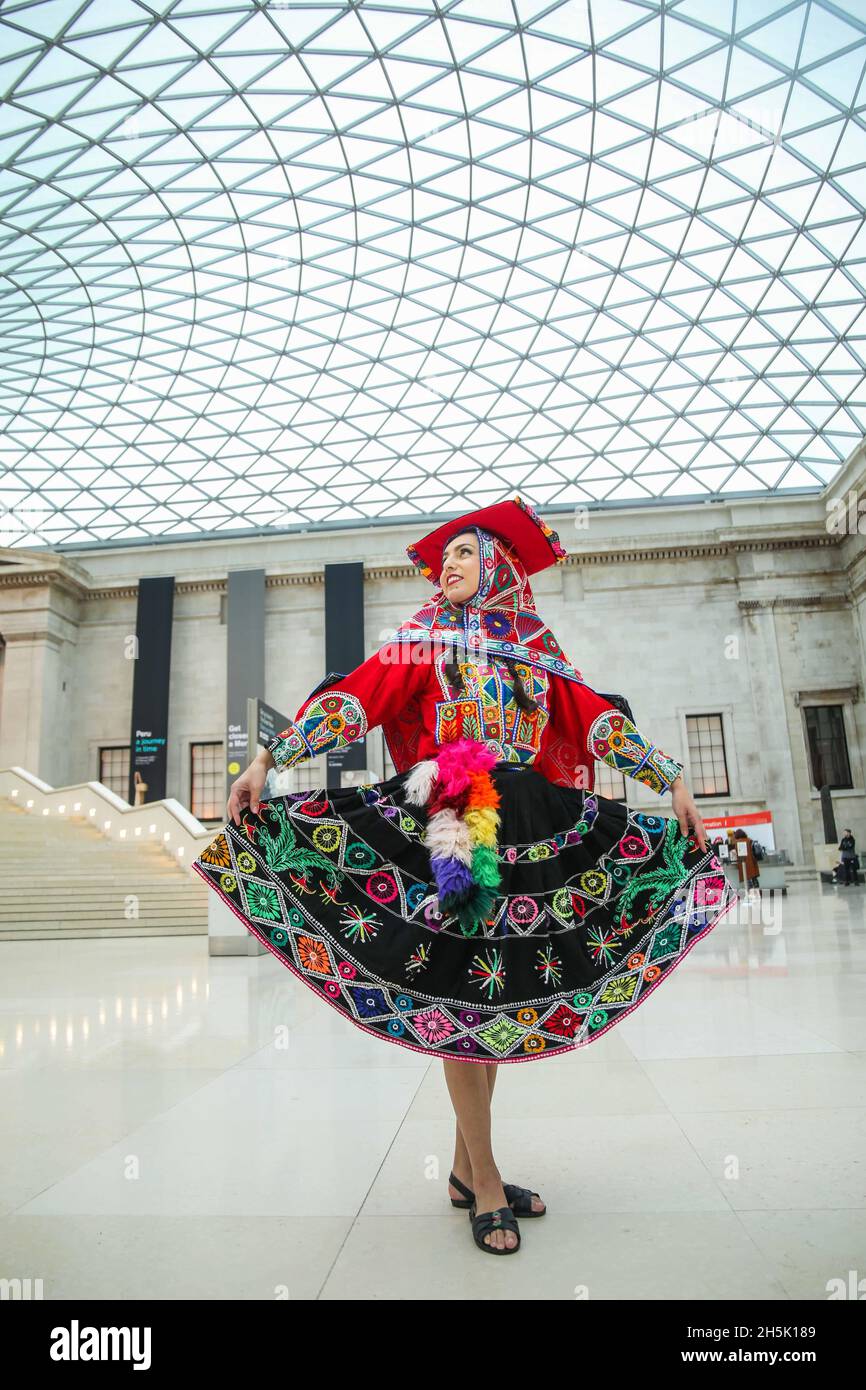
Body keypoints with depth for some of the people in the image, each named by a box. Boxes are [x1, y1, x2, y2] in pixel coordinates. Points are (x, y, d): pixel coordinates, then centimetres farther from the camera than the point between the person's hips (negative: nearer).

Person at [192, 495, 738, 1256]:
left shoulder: (535, 650, 15)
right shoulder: (424, 640, 8)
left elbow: (597, 718, 12)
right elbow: (354, 699, -2)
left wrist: (672, 778, 7)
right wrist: (268, 758, -12)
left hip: (527, 831, 4)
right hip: (447, 824, -3)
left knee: (497, 993, 8)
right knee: (458, 993, -3)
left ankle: (467, 1165, 24)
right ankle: (485, 1182, 12)